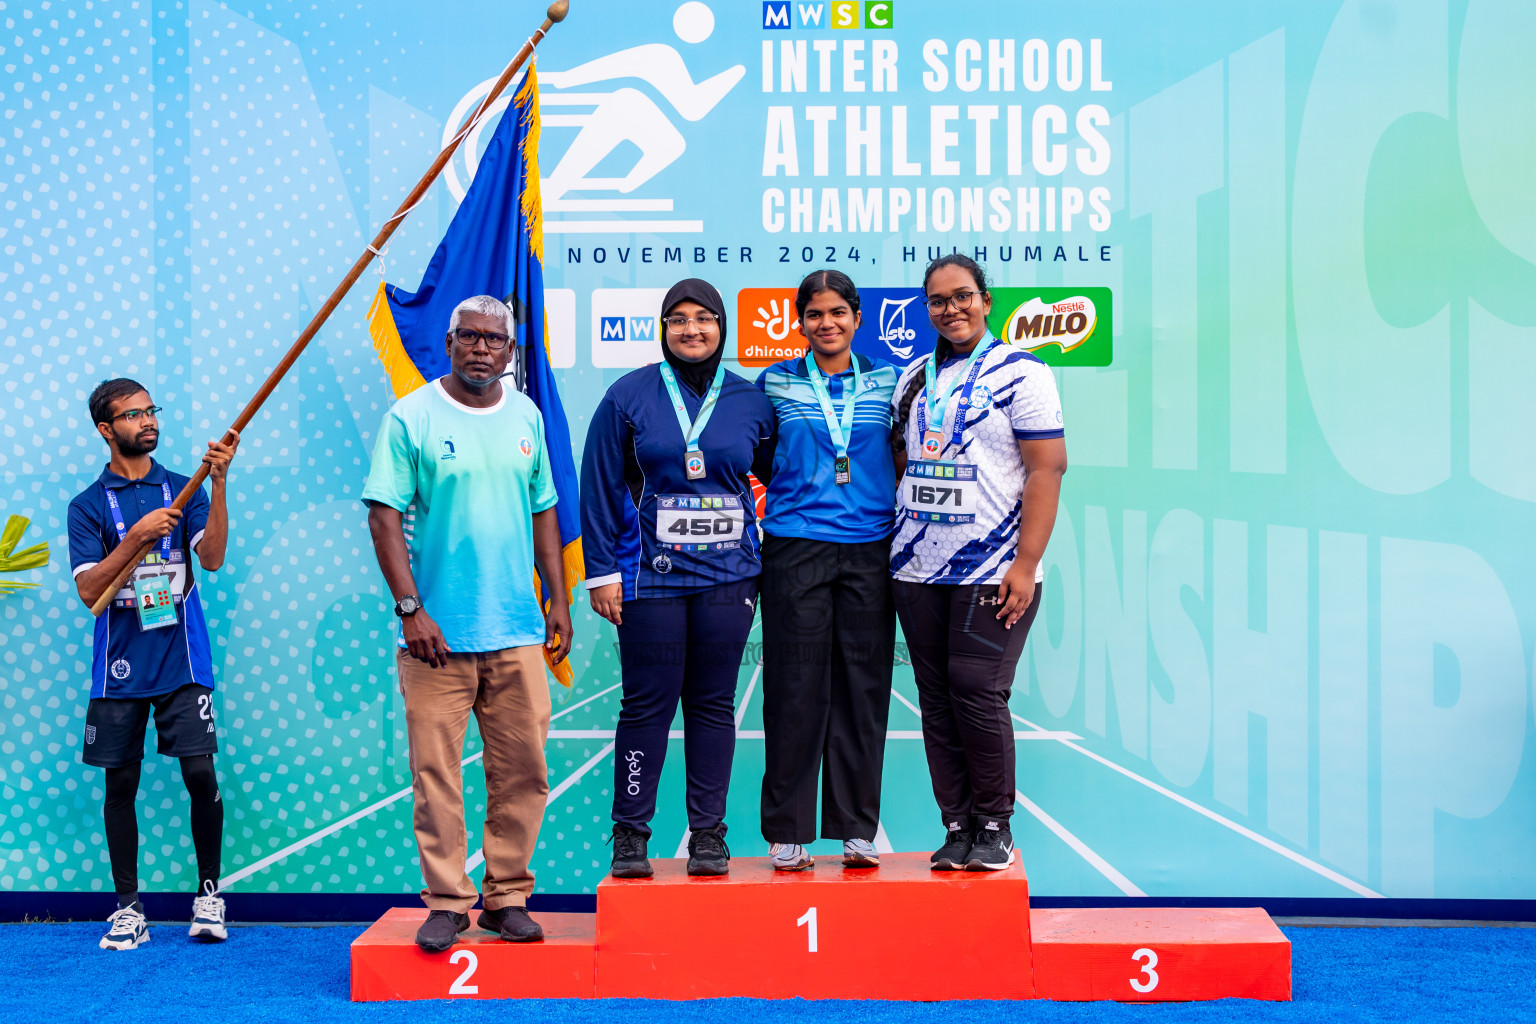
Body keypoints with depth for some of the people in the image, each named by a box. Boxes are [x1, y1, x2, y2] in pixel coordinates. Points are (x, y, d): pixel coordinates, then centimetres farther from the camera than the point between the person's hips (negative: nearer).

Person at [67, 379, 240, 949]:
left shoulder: (182, 490, 8)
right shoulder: (88, 506, 5)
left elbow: (212, 557, -7)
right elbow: (89, 591, -5)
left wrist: (218, 483, -17)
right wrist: (137, 536, -18)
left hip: (183, 661, 0)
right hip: (119, 667, 0)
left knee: (201, 773, -6)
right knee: (120, 784, 4)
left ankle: (209, 895, 9)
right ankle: (128, 908, 15)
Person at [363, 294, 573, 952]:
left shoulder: (526, 417, 12)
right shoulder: (410, 418, -2)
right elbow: (384, 516, -5)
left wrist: (559, 600, 13)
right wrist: (410, 608, -12)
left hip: (518, 632, 4)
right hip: (436, 631, -4)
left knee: (522, 771, 5)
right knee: (436, 771, -1)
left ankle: (507, 898, 17)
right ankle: (446, 903, 11)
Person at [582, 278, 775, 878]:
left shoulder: (750, 402, 7)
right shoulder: (629, 395, 1)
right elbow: (600, 488, 1)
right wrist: (601, 571, -3)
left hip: (728, 576, 2)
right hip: (650, 576, -2)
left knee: (714, 704, 6)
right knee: (647, 704, 0)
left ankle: (708, 834, 14)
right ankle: (630, 834, 11)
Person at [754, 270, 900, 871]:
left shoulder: (886, 382, 10)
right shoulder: (775, 383, 7)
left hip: (869, 551, 1)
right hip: (794, 548, -1)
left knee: (863, 689, 3)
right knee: (794, 691, -1)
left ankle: (857, 829, 12)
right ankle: (786, 832, 8)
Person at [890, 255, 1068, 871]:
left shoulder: (1022, 372, -2)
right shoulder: (915, 378, 15)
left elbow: (1047, 470, -8)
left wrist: (1026, 564, -15)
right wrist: (890, 547, 12)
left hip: (993, 571, -5)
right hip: (917, 568, 5)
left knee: (977, 692, -9)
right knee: (936, 698, 6)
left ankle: (995, 826, 8)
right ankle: (956, 825, 16)